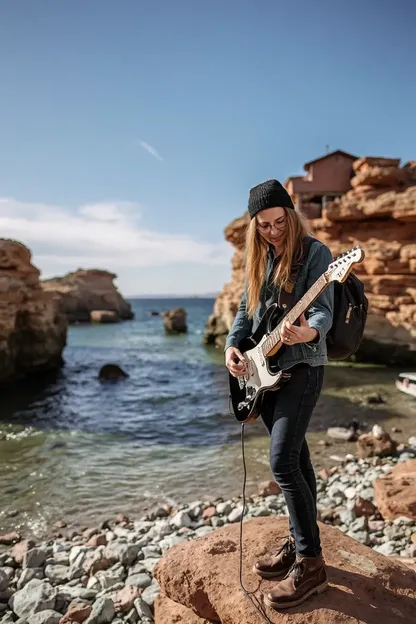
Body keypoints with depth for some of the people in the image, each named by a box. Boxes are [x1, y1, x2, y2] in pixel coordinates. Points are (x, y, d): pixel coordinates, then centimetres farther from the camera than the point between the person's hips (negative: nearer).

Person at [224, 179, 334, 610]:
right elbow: (245, 308, 15)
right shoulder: (259, 258, 12)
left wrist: (309, 332, -40)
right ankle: (299, 542, 27)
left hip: (302, 367, -7)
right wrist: (232, 345, -1)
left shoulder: (315, 252, -9)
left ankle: (310, 563, 3)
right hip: (264, 369, 7)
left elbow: (323, 310, -18)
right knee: (295, 459, 14)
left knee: (282, 462, -12)